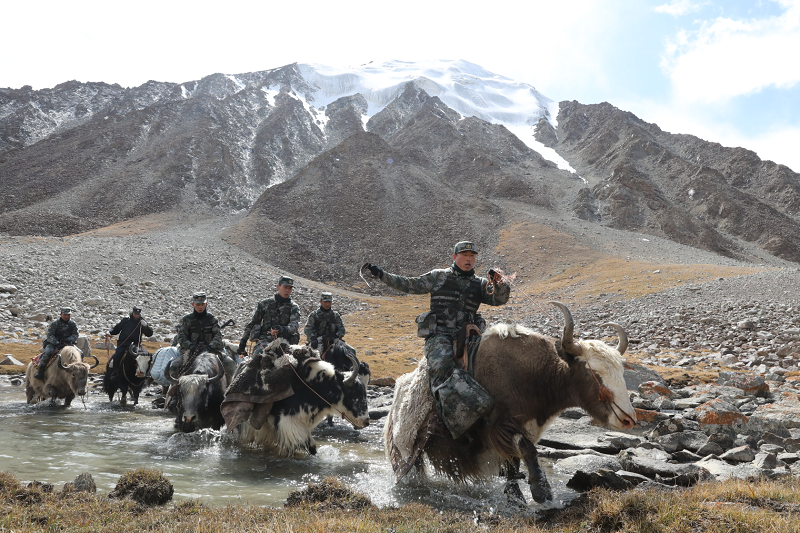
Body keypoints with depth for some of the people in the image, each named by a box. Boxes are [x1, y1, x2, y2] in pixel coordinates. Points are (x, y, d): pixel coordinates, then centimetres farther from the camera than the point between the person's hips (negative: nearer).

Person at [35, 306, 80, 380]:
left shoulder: (73, 323, 5)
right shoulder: (55, 323, -6)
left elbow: (75, 335, 5)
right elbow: (49, 335, -10)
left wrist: (68, 339, -15)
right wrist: (57, 343, -23)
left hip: (67, 343, 3)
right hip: (54, 343, -3)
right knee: (48, 352, -31)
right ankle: (40, 371, -22)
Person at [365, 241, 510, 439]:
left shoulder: (480, 284, 19)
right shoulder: (438, 277, 13)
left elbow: (499, 299, 6)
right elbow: (411, 285, 14)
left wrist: (500, 284, -16)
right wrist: (381, 275, 10)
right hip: (439, 334, -3)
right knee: (441, 363, -31)